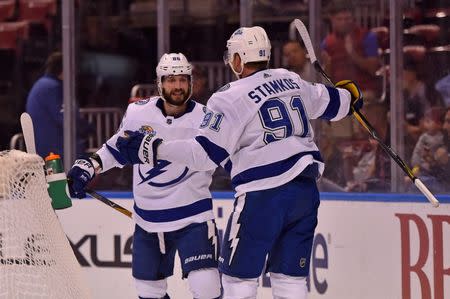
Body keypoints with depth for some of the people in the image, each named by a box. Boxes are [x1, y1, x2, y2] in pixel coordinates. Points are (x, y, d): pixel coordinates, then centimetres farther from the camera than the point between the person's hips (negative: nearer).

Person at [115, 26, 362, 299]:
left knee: (239, 274, 3)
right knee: (290, 276, 11)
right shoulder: (291, 80, 12)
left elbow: (205, 153, -14)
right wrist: (349, 94, 52)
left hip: (264, 195, -7)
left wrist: (153, 148, -13)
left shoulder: (231, 98, -8)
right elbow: (328, 102, 29)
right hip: (306, 191, 7)